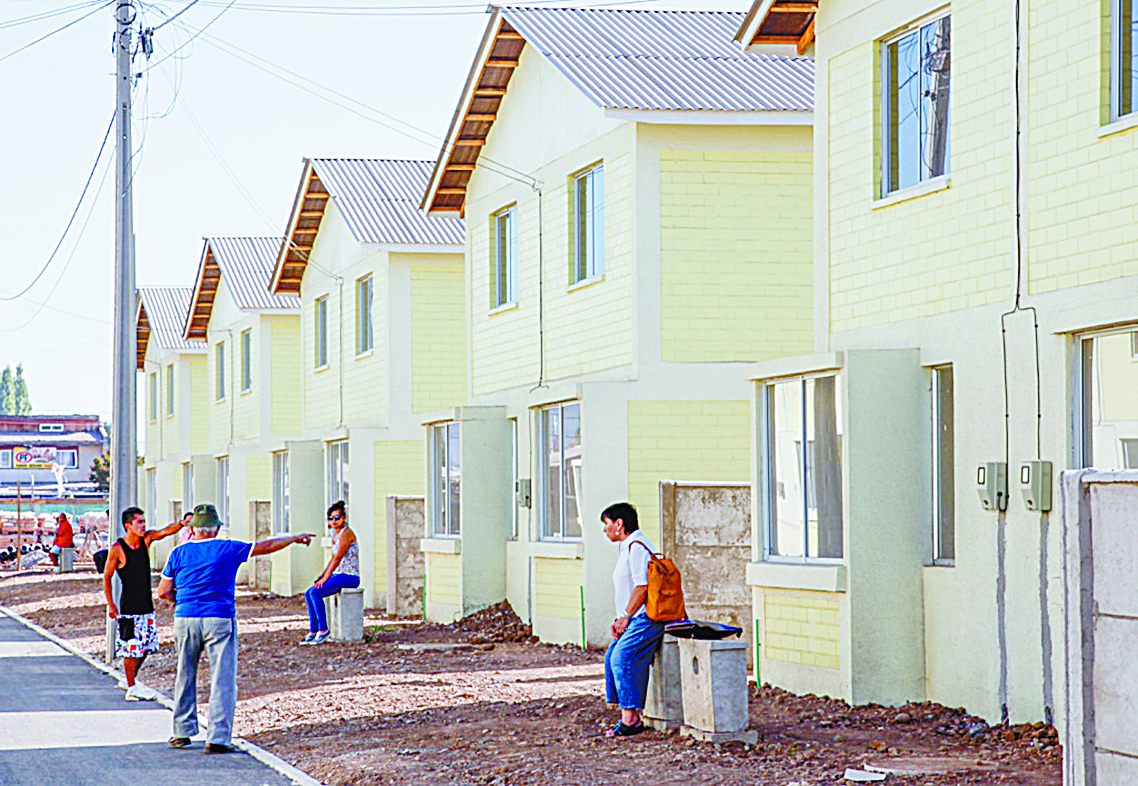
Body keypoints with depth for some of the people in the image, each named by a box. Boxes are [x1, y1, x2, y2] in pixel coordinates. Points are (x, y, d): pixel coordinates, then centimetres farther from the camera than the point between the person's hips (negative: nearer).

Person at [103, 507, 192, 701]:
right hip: (129, 606, -6)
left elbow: (165, 532, -12)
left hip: (146, 604, 6)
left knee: (147, 645, 13)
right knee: (131, 647, -3)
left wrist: (182, 523, -33)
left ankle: (131, 680, 29)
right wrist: (110, 605, -9)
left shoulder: (146, 539, 2)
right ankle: (132, 689, 7)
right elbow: (106, 577, -6)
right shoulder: (117, 549, -12)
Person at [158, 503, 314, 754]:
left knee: (185, 676, 17)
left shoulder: (179, 553, 5)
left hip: (185, 619, 3)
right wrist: (295, 538, 22)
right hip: (219, 620, -3)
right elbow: (267, 546, 8)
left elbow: (163, 591, 5)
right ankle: (218, 738, -8)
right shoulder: (228, 549, 0)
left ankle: (182, 732, 23)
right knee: (223, 680, -2)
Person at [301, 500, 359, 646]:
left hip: (350, 577, -9)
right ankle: (313, 631, -1)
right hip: (339, 576, 9)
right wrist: (321, 576, 9)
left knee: (315, 593, -23)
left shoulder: (347, 533, -13)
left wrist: (325, 579, -19)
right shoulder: (335, 536, 16)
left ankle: (323, 630, -16)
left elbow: (338, 558, -19)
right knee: (308, 593, 0)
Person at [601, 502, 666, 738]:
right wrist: (620, 620, 15)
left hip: (647, 618, -11)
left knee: (622, 658, -19)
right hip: (636, 619, 11)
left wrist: (626, 617, -16)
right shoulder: (625, 546, 20)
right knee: (612, 656, 3)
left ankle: (631, 719, -21)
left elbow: (642, 586, -21)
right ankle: (629, 717, 1)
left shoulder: (637, 547, -14)